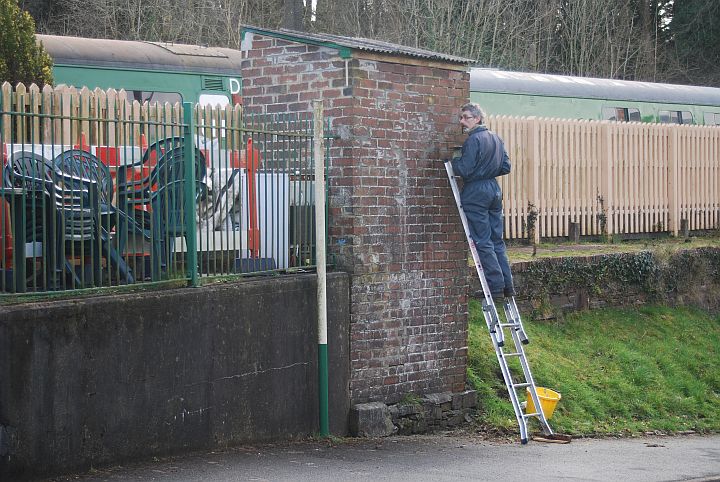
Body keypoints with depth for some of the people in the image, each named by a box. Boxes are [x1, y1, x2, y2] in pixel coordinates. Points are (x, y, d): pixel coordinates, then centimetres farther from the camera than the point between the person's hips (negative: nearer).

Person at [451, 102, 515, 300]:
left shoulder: (474, 140, -14)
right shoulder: (496, 138, 12)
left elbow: (465, 170, -18)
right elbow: (506, 167, 14)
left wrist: (453, 161, 0)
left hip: (476, 193, -8)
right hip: (494, 190, 8)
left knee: (482, 242, -3)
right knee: (497, 241, 12)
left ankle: (495, 287, -5)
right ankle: (507, 285, 11)